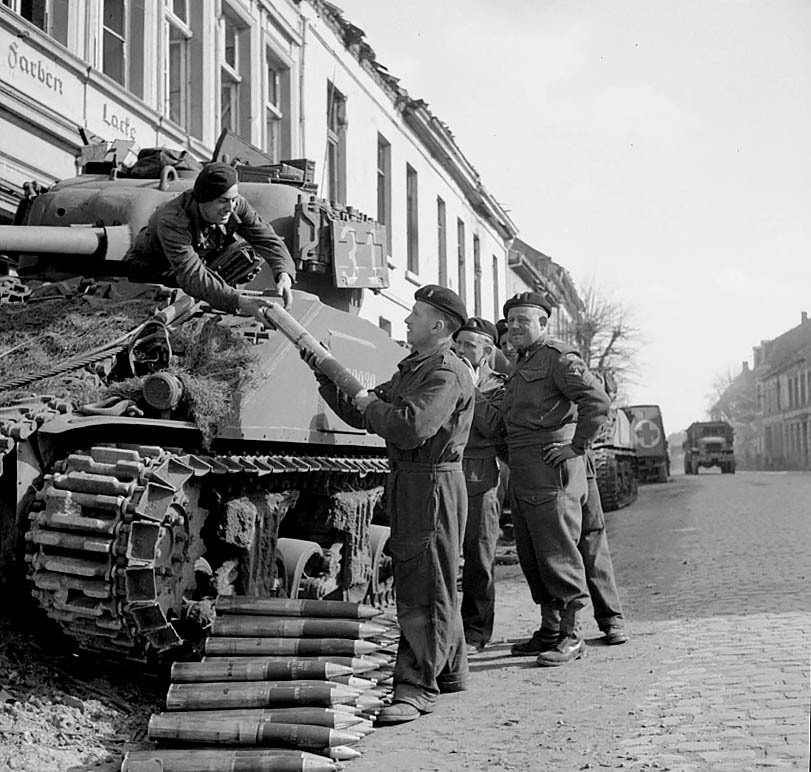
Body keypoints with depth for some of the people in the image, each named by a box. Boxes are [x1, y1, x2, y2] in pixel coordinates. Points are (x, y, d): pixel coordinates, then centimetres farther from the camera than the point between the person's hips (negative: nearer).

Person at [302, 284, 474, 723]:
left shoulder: (448, 374, -14)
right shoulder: (411, 369, 18)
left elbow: (412, 428, -28)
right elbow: (359, 414, 18)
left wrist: (371, 405, -13)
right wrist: (324, 374, 9)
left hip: (433, 483, -10)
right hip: (407, 482, 10)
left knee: (423, 590, -8)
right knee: (434, 585, 17)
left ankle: (417, 688, -5)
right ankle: (449, 671, 29)